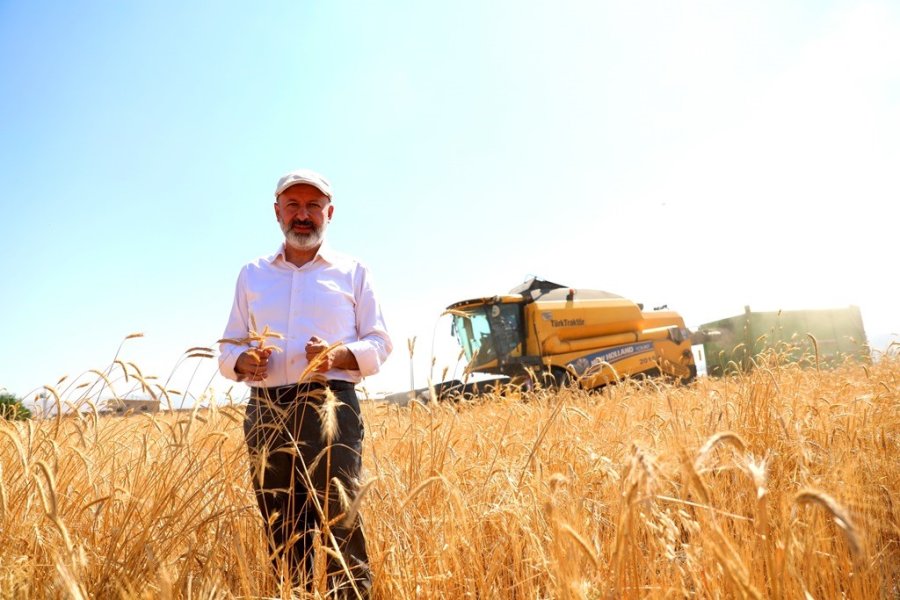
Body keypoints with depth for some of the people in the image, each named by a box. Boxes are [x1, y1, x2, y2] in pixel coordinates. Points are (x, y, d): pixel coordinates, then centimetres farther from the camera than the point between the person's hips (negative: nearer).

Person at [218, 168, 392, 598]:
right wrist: (245, 361, -7)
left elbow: (379, 343, 6)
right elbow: (227, 349, 17)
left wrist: (338, 356, -14)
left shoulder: (352, 272, 10)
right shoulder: (251, 275, 17)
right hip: (266, 412, 3)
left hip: (330, 407, -3)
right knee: (280, 532, 8)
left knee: (339, 523, -8)